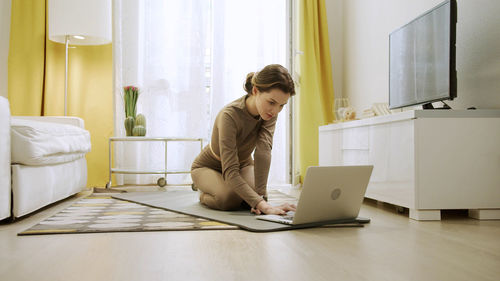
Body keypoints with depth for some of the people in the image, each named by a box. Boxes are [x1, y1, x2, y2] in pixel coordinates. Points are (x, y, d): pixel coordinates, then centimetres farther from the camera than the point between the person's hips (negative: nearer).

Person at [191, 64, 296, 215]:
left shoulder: (270, 113, -21)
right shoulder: (229, 116, -38)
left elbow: (263, 150, -33)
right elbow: (230, 171, -44)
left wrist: (261, 195, -44)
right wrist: (262, 205, -54)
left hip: (243, 164, 5)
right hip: (208, 167, -5)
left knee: (256, 196, -24)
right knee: (229, 198, -33)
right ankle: (204, 193, 3)